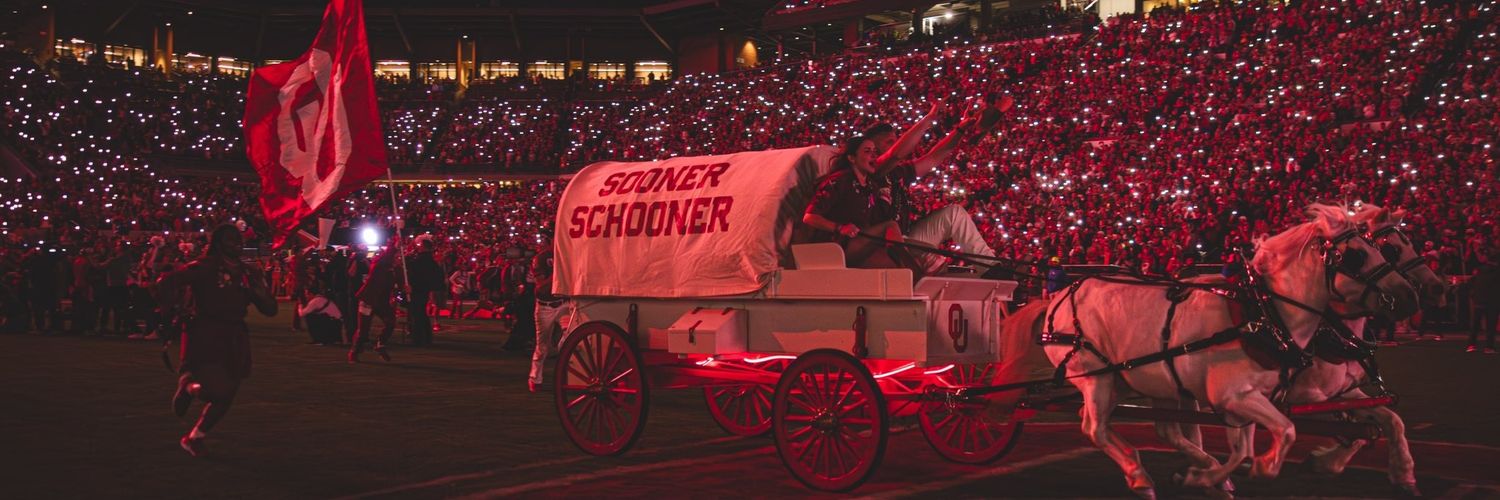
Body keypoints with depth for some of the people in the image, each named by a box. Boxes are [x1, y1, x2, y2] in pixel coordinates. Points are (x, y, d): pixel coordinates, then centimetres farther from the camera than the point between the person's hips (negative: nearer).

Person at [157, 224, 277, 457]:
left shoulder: (248, 273, 12)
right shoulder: (205, 267, -6)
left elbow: (270, 309, 9)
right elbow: (165, 283, -11)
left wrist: (259, 292, -9)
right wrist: (176, 314, -13)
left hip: (234, 340, 6)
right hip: (205, 338, -6)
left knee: (226, 396, 8)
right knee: (217, 389, -21)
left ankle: (195, 438, 28)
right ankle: (187, 384, 14)